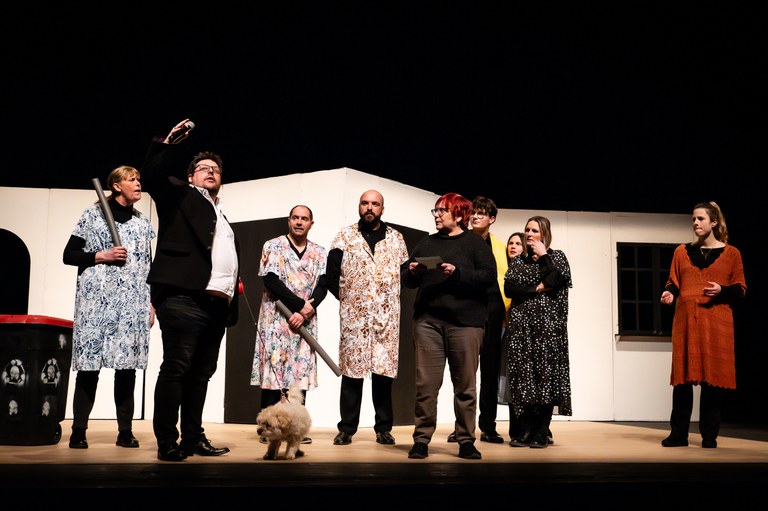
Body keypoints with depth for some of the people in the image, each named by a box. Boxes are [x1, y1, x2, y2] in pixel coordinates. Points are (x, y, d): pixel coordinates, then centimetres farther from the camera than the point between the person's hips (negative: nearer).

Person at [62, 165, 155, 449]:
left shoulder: (143, 223, 16)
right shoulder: (94, 214, 4)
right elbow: (69, 255, 4)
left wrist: (151, 304, 11)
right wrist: (101, 256, -10)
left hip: (133, 304, 3)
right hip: (97, 300, -3)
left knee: (127, 365, 1)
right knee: (89, 365, -5)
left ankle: (125, 431, 7)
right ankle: (78, 431, 3)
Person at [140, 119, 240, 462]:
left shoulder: (221, 216, 30)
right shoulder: (179, 195, 11)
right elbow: (152, 175, -8)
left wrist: (233, 297, 17)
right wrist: (168, 142, -11)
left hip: (217, 304, 7)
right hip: (184, 297, -7)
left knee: (201, 373, 10)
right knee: (176, 368, -9)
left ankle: (193, 439, 16)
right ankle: (167, 443, -6)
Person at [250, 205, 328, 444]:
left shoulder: (319, 253, 11)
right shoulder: (273, 246, 2)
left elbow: (322, 287, 2)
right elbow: (270, 281, -8)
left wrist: (305, 313, -13)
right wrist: (300, 305, -13)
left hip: (305, 321, 3)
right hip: (275, 319, -3)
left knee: (301, 371, 2)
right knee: (273, 368, -6)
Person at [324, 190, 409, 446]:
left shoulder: (396, 238, 11)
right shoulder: (345, 236, 7)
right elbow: (331, 276, 5)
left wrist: (391, 298, 5)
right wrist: (347, 297, 4)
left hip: (387, 315, 1)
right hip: (354, 314, -1)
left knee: (384, 368, 1)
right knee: (352, 368, 0)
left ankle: (384, 428, 12)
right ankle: (347, 428, 9)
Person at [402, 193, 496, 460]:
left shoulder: (475, 242, 6)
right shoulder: (427, 243, 18)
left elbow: (489, 276, -6)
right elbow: (406, 279, 20)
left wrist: (457, 273, -16)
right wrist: (412, 272, -2)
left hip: (465, 321, -3)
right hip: (428, 320, 3)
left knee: (465, 385, 2)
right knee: (425, 384, -1)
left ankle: (466, 441, 11)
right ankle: (421, 440, 6)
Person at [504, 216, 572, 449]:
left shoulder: (557, 256, 10)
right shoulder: (517, 261, 17)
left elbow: (555, 282, -10)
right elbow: (508, 288, 1)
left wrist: (543, 256, -2)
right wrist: (537, 289, -8)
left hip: (548, 324, -3)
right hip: (521, 324, 3)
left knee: (545, 374, -7)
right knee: (523, 374, -3)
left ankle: (542, 432, -4)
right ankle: (526, 430, 1)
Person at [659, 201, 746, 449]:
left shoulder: (731, 253, 7)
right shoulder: (682, 251, 12)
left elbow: (740, 289, 6)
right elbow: (673, 282, 12)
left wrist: (722, 291, -13)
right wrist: (669, 292, -10)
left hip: (717, 320, -1)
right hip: (686, 319, 2)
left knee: (713, 375, -2)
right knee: (683, 375, 0)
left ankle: (709, 435, 7)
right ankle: (678, 434, 6)